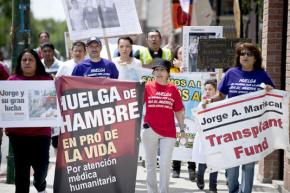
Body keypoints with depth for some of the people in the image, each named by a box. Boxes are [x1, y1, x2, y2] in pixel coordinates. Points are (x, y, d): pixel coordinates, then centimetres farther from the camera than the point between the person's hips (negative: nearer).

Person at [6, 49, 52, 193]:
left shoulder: (46, 79, 6)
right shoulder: (12, 80, 7)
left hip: (41, 130, 0)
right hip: (18, 131, 1)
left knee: (41, 165, 0)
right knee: (21, 167, 2)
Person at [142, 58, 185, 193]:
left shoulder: (173, 89, 2)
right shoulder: (147, 87, -1)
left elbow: (179, 111, 6)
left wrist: (182, 129, 7)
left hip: (169, 131, 0)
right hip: (150, 130, 0)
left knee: (165, 164, 1)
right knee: (150, 163, 10)